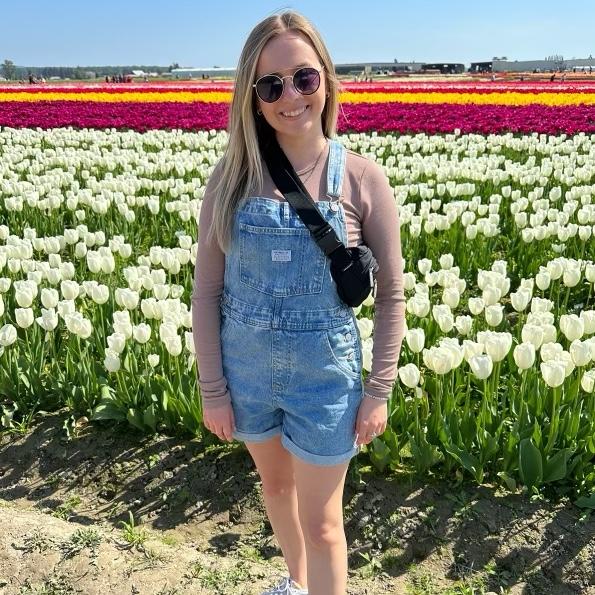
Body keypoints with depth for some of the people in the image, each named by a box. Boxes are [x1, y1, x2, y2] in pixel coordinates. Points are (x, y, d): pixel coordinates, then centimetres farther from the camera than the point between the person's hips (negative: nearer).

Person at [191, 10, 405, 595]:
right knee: (274, 483, 27)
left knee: (322, 523, 10)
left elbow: (391, 296, -5)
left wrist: (379, 391, -5)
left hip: (325, 373, -3)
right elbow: (206, 292, -4)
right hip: (245, 369, 3)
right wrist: (212, 389, -4)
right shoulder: (232, 177, -8)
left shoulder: (362, 179, -12)